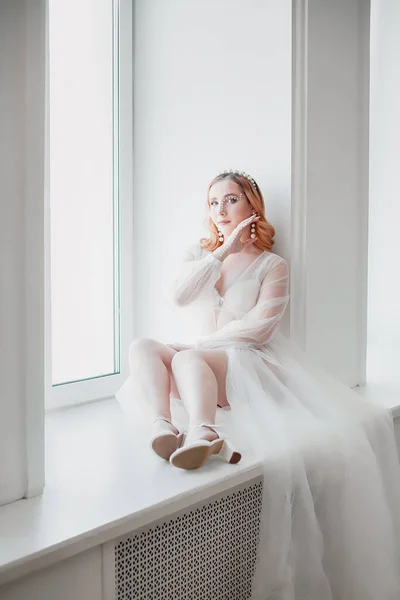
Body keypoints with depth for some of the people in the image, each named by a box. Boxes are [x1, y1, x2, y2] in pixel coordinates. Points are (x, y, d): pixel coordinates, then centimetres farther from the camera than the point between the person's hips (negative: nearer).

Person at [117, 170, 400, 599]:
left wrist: (205, 343, -9)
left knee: (188, 358, -35)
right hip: (200, 369, 4)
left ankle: (201, 434, -64)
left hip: (249, 366, -4)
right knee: (143, 348, -25)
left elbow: (258, 327, -5)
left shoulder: (272, 265, 10)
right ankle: (162, 429, -51)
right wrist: (223, 250, -7)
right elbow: (177, 294, -3)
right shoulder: (198, 254, 20)